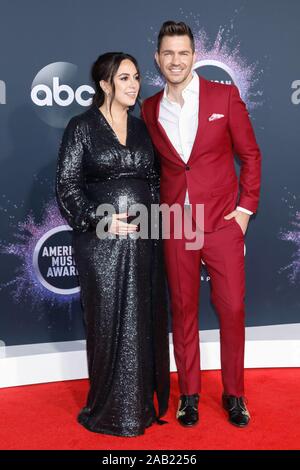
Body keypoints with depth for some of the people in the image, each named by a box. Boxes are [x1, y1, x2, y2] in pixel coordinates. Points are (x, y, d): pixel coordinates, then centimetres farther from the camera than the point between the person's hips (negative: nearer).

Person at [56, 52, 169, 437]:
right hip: (101, 238, -4)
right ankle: (111, 409, 20)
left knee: (144, 319, 9)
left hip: (144, 237, 5)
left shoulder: (142, 128, 12)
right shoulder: (82, 127, -2)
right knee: (108, 321, 3)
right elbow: (67, 186, -6)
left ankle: (144, 402, 25)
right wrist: (100, 219, -16)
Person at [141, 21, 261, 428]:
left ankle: (234, 394, 23)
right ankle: (189, 393, 26)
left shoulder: (224, 96, -1)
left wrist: (246, 207, -3)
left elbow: (250, 154, 2)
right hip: (176, 226, 2)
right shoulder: (149, 109, 6)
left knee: (232, 309, 3)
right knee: (183, 310, 10)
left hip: (223, 223, -1)